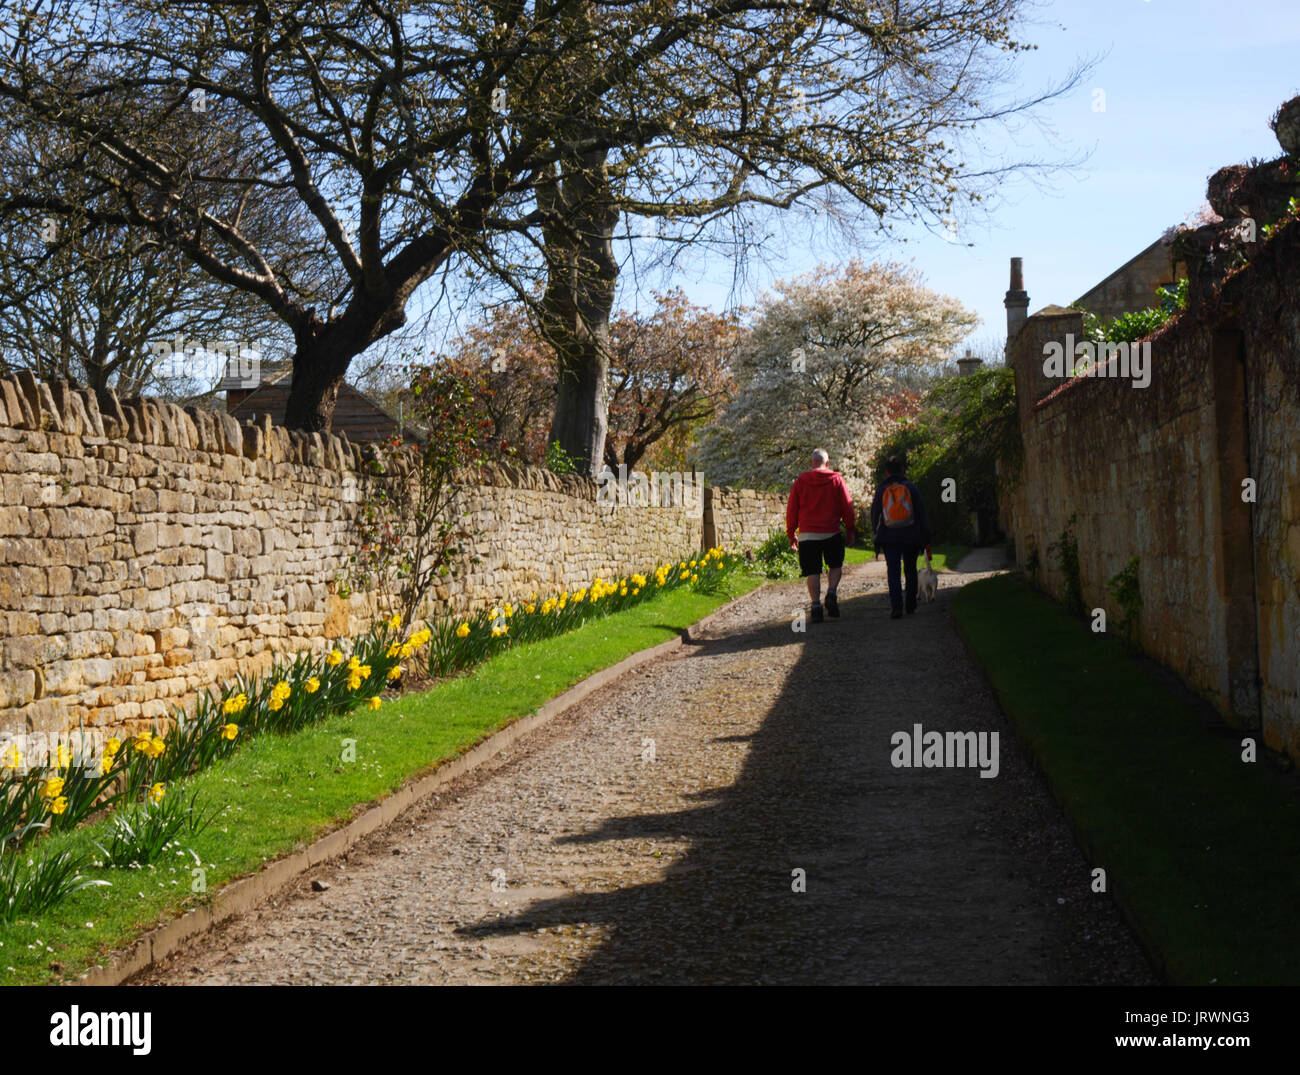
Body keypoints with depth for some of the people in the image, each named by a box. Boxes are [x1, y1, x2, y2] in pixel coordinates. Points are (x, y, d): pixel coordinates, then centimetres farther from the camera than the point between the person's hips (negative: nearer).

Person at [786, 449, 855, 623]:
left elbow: (791, 509, 6)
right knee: (835, 566, 17)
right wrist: (850, 530, 11)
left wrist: (791, 534, 14)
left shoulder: (800, 481, 5)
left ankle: (816, 605, -5)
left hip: (807, 535, 0)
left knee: (812, 572, 4)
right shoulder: (836, 480, 2)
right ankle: (831, 594, -4)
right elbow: (847, 507, 2)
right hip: (831, 533, 0)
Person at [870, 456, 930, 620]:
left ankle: (896, 606, -19)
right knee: (910, 570, 17)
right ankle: (910, 604, 24)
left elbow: (874, 514, 6)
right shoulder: (911, 488, 0)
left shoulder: (881, 490, 0)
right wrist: (925, 537, 4)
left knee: (893, 572, -2)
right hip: (910, 537, 1)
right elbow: (921, 513, -1)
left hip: (889, 539, -1)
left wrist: (877, 532, 23)